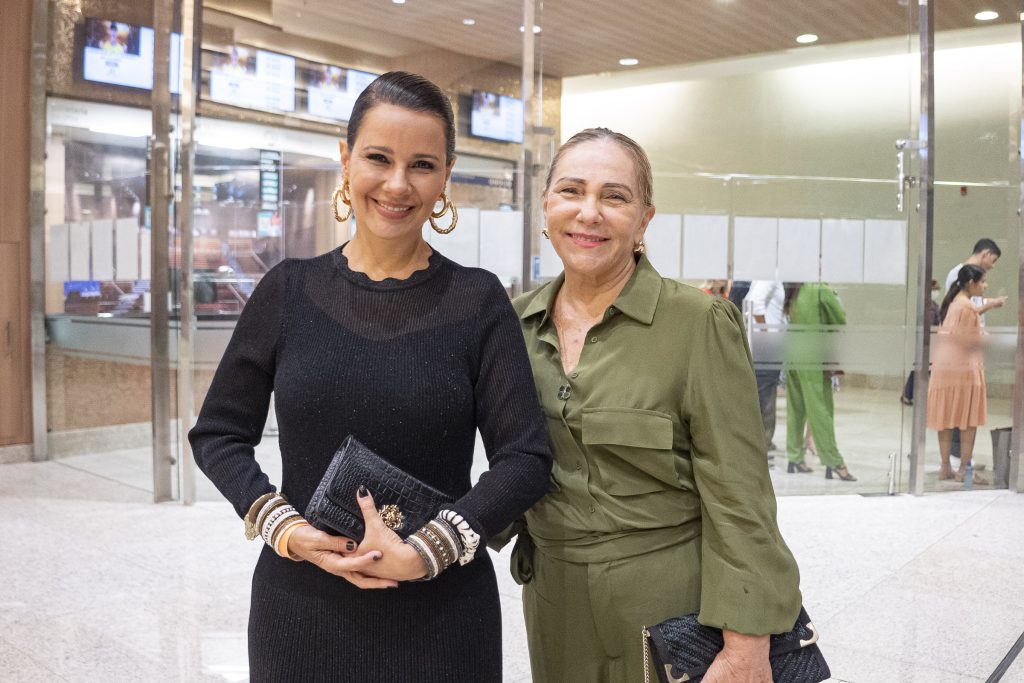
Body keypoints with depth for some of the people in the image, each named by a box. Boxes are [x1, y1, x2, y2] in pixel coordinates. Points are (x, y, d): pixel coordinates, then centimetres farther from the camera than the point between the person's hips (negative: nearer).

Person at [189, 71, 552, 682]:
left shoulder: (478, 300, -6)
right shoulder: (289, 291, -2)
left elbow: (527, 458, -8)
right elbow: (218, 432, 4)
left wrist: (424, 553, -17)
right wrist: (285, 529, -10)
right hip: (301, 606, 2)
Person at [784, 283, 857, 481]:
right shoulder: (823, 290, -10)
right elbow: (841, 323, -5)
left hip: (792, 354, 7)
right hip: (812, 356, -7)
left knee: (796, 408, 12)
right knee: (821, 410, -4)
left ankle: (795, 458, 18)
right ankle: (834, 463, -1)